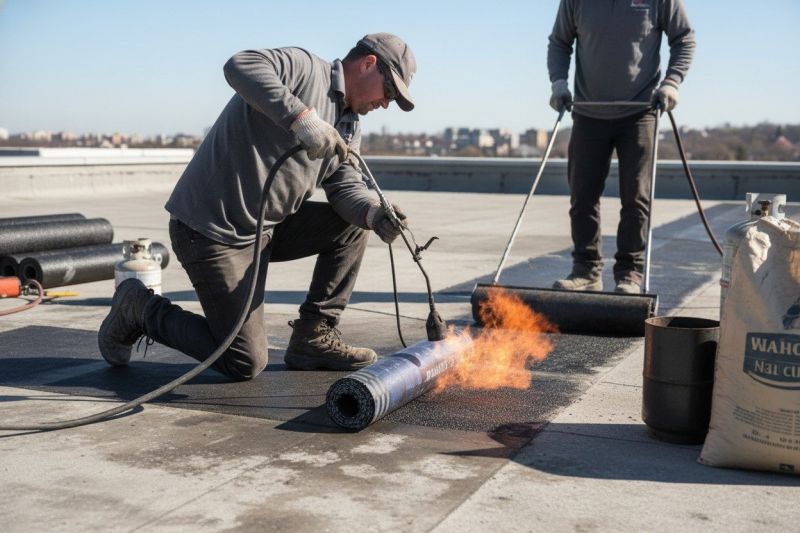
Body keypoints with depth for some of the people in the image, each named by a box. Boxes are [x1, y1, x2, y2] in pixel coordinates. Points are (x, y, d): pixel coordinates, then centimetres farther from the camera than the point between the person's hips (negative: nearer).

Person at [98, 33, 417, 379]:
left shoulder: (348, 128, 15)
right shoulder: (304, 68, -11)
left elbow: (346, 188, 5)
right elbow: (240, 66, -30)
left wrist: (374, 214, -17)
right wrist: (302, 116, -39)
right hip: (210, 230, -9)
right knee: (245, 364, -6)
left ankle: (314, 338, 7)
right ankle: (142, 309, 13)